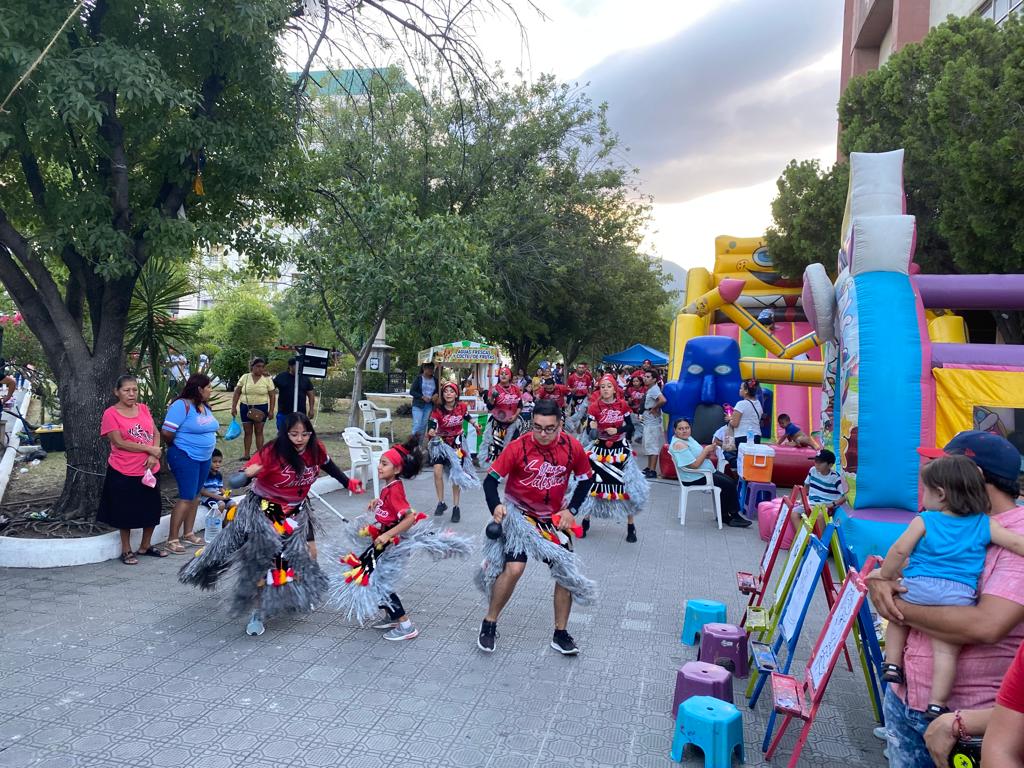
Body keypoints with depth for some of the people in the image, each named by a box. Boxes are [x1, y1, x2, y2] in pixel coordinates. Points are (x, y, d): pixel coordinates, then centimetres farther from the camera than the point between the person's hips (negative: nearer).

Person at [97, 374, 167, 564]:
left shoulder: (144, 409, 6)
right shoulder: (111, 414, -10)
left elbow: (155, 433, 6)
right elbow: (119, 443, -17)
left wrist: (154, 456, -11)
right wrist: (149, 449, -16)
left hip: (149, 470, 5)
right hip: (124, 473, -5)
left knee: (152, 510, 14)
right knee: (125, 512, 8)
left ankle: (146, 546, 31)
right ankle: (126, 551, 24)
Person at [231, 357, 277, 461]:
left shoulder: (267, 379, -4)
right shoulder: (245, 377, 0)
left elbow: (272, 395, -1)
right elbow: (237, 393, 4)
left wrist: (271, 410, -6)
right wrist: (233, 407, -1)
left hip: (261, 408, -2)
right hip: (246, 407, 2)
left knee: (259, 431, 3)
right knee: (247, 431, 7)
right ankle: (246, 454, 15)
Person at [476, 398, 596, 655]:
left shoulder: (572, 447, -13)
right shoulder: (518, 447, -22)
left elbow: (586, 480, 2)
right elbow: (491, 479, -16)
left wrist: (571, 510, -7)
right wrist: (496, 506, -33)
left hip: (554, 517, 4)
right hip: (519, 515, -3)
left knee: (566, 571, 1)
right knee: (513, 568, -17)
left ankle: (560, 634, 20)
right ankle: (489, 624, 5)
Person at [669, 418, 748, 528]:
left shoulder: (688, 438, 9)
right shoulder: (679, 445, -22)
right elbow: (695, 465, -25)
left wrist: (708, 453, -5)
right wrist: (706, 450, -18)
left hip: (705, 472, 10)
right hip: (694, 479, -10)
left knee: (731, 482, 3)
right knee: (729, 485, -13)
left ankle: (724, 516, 7)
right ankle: (733, 515, 1)